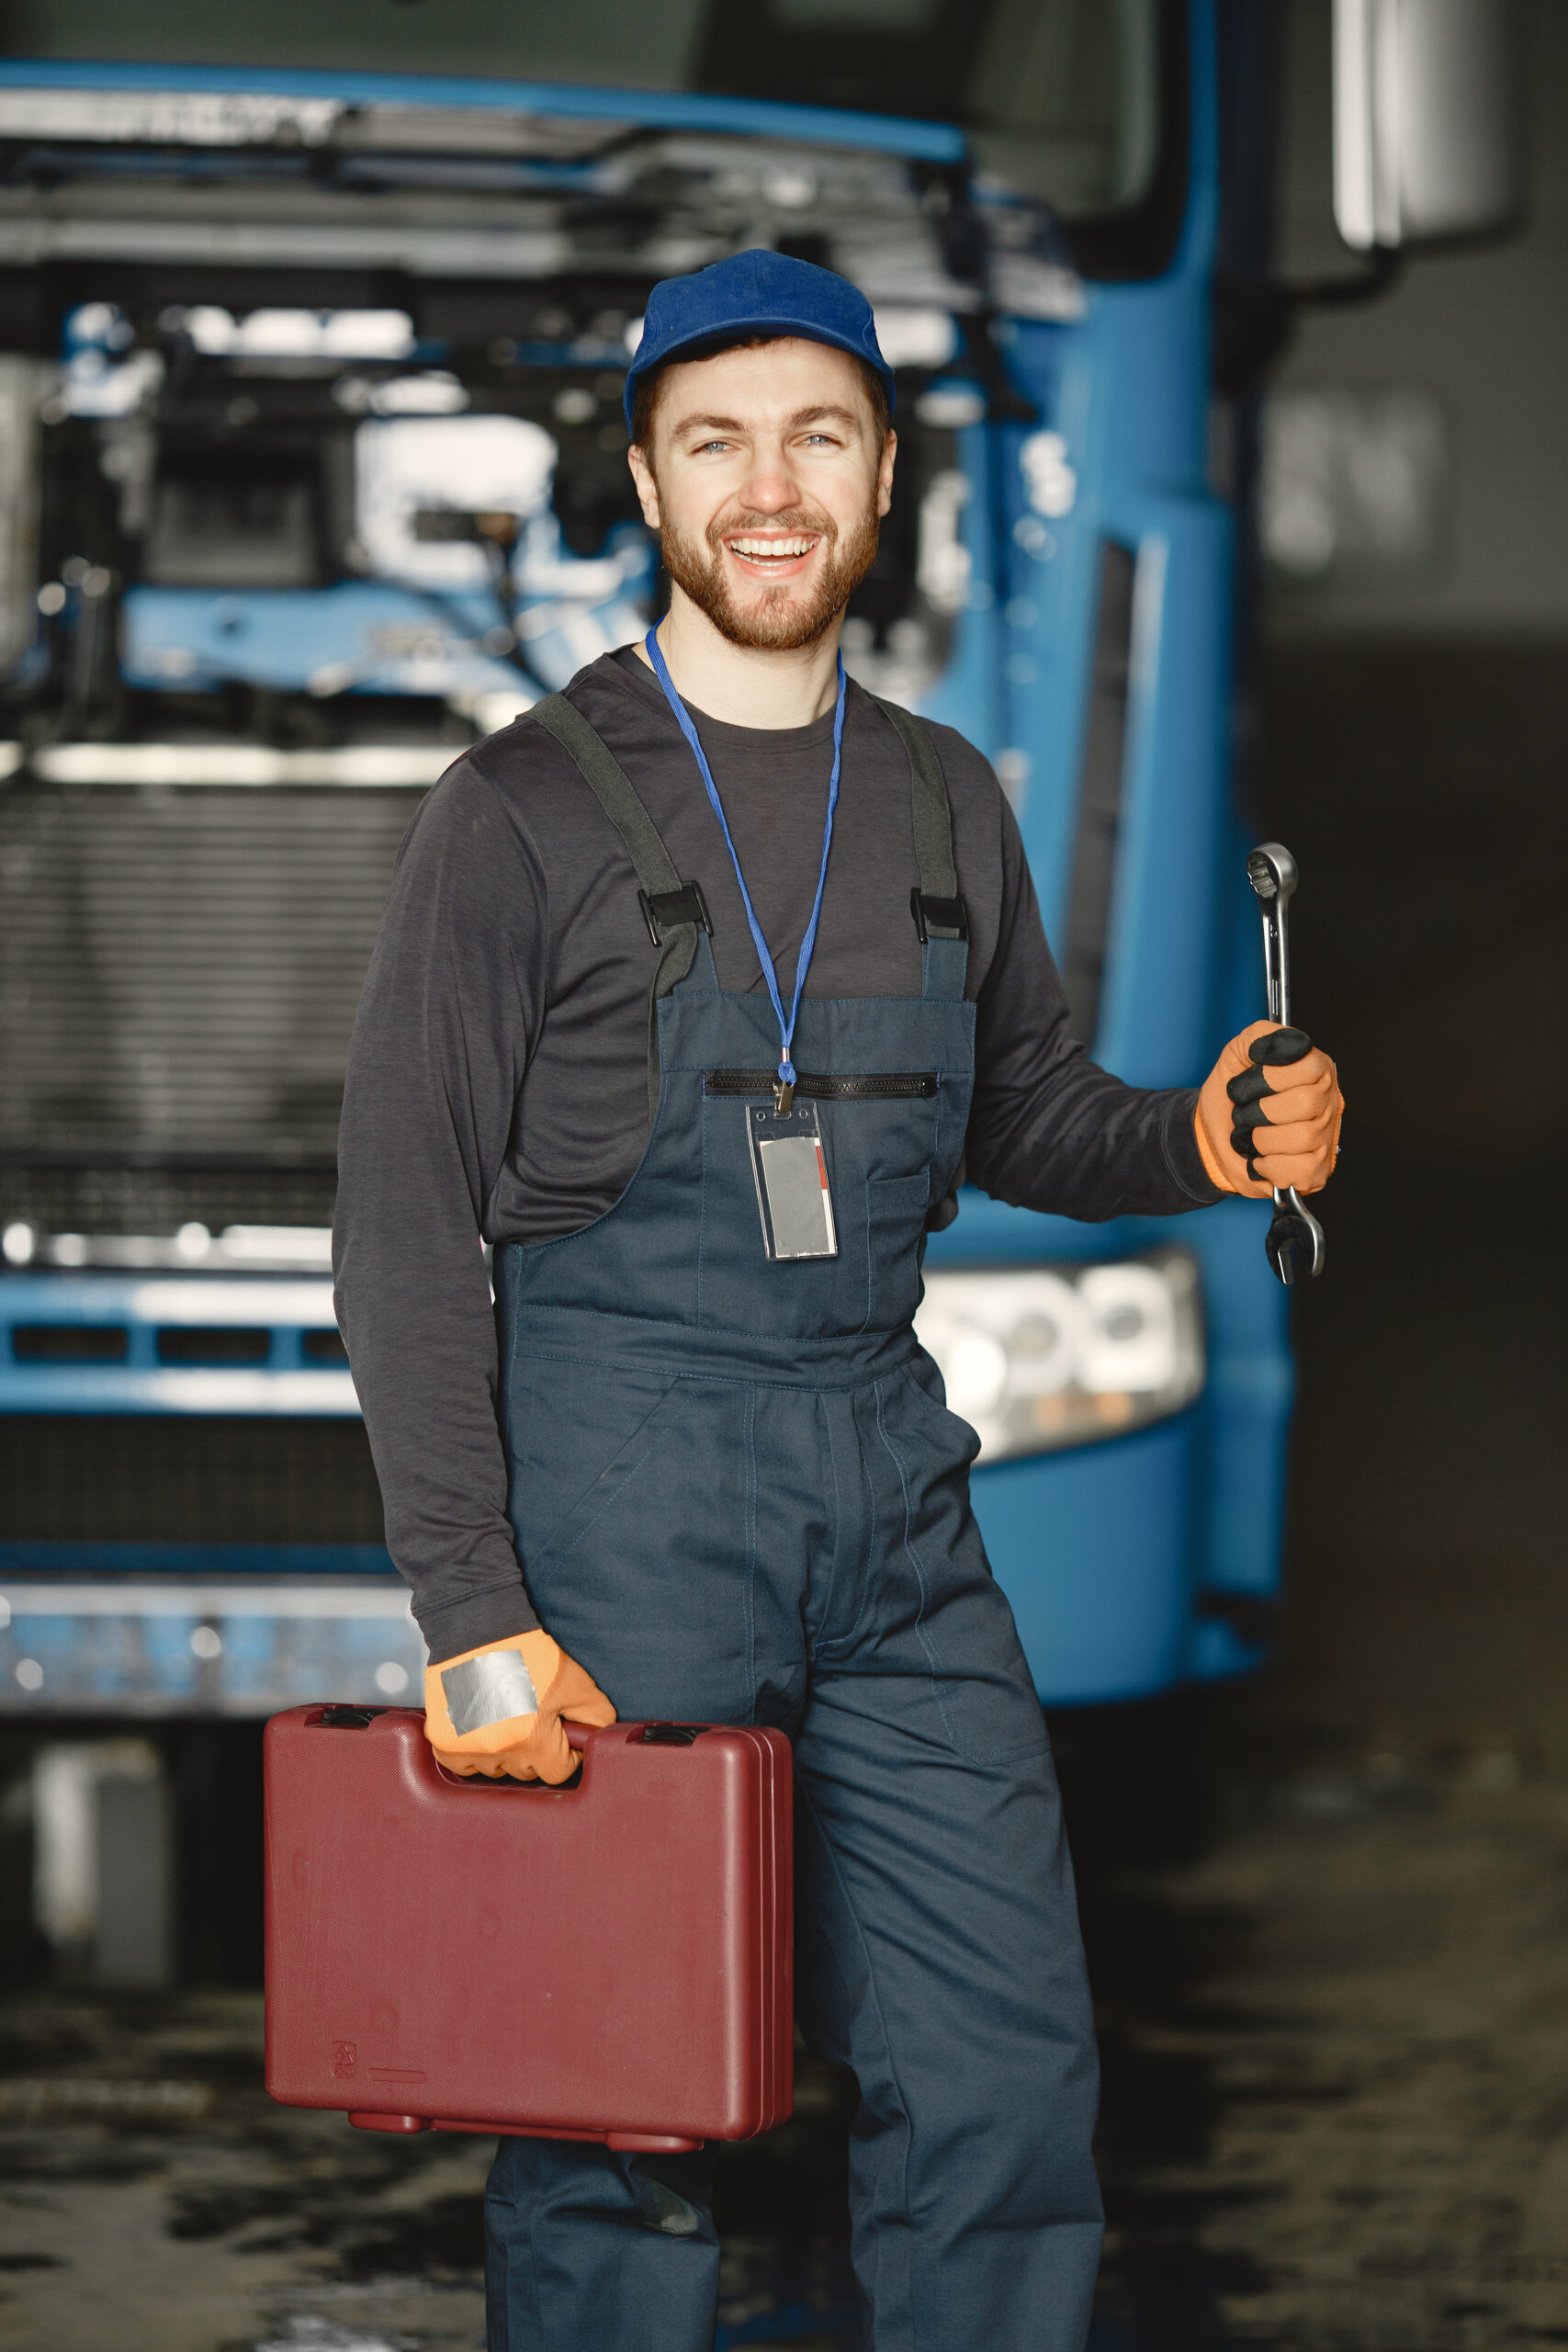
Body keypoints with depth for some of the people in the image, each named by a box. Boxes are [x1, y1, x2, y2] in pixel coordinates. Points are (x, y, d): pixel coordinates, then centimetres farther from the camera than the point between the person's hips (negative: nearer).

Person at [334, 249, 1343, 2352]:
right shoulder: (526, 813, -5)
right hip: (616, 1497, -4)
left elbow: (1021, 1120, 23)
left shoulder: (946, 806, 10)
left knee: (1010, 2077, 1)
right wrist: (469, 1613, -14)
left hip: (889, 1491, 5)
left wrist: (1199, 1143, -1)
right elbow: (405, 1233, -6)